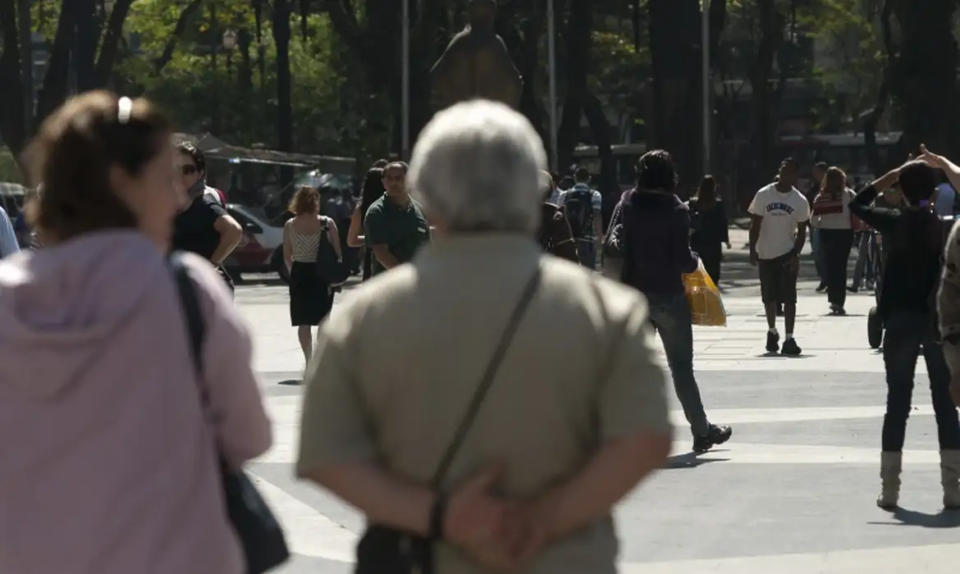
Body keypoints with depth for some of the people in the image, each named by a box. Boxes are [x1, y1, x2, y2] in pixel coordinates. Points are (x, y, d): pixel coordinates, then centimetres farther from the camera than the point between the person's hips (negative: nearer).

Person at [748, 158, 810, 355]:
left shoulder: (800, 201, -4)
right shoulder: (763, 195, -4)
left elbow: (801, 231, -1)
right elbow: (755, 224, -1)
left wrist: (796, 254, -13)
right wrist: (752, 250, -9)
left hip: (787, 254, -1)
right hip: (765, 254, 1)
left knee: (789, 298, -8)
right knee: (769, 297, 11)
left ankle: (789, 339, -8)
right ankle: (772, 332, 32)